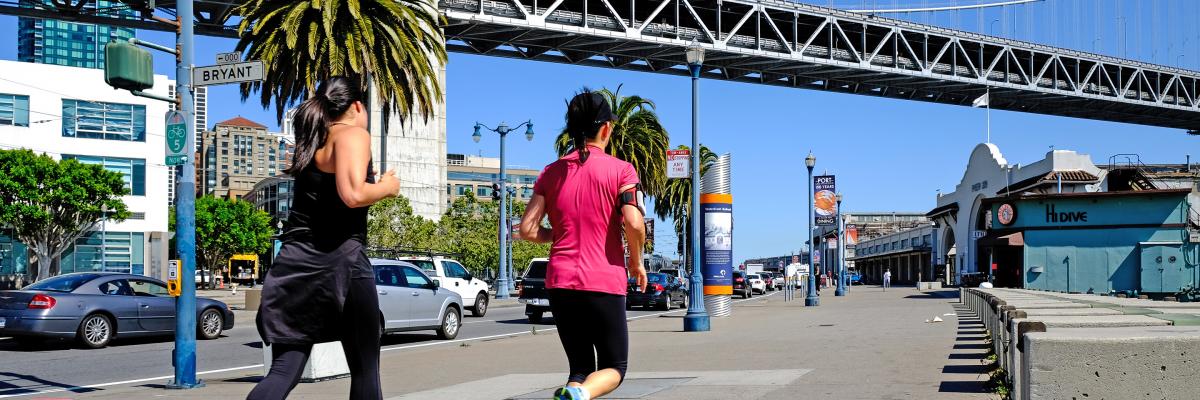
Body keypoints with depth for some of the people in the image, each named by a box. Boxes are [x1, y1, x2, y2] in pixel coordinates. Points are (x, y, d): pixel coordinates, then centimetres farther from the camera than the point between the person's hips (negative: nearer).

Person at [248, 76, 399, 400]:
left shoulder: (311, 143, 20)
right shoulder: (353, 134, -4)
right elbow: (352, 195, -20)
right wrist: (387, 187, -1)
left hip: (294, 264, 7)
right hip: (340, 261, -7)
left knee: (284, 371, 4)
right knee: (365, 369, 7)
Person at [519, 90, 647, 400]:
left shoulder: (552, 172, 8)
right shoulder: (620, 170, -3)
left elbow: (528, 229, 2)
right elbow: (634, 223, -15)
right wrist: (636, 262, 1)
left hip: (561, 283, 4)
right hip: (605, 283, -4)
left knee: (580, 366, 18)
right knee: (614, 367, 10)